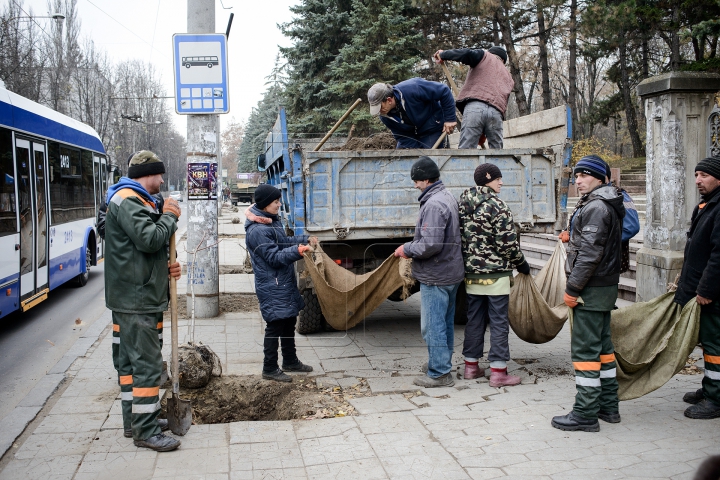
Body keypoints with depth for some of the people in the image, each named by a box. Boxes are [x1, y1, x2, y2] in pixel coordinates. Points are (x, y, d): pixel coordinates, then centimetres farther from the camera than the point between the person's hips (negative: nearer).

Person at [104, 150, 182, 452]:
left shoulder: (134, 200, 19)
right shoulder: (127, 201, -14)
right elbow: (149, 238, -26)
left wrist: (166, 268, 6)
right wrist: (170, 216, -9)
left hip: (135, 298, 11)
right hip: (135, 299, -11)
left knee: (131, 359, 16)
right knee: (148, 363, -9)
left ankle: (135, 419, 27)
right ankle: (145, 431, -3)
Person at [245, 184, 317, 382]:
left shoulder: (272, 221, 9)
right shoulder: (257, 230, -22)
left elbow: (284, 242, 19)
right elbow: (274, 257, -24)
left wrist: (306, 239, 8)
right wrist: (297, 251, -34)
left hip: (285, 284, 10)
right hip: (272, 288, -10)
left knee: (289, 323, 19)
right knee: (275, 327, -2)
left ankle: (290, 361, 33)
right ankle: (270, 369, 11)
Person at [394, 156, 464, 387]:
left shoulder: (433, 205, -22)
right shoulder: (448, 197, 12)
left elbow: (431, 244, -29)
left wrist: (407, 249, -12)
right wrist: (412, 248, 12)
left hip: (435, 277, -11)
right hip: (451, 272, 11)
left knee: (433, 326, -2)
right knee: (445, 323, 19)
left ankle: (439, 373, 5)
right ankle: (443, 367, 32)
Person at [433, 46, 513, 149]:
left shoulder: (484, 56, 21)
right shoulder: (508, 77, 35)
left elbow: (467, 53, -1)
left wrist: (443, 54, 13)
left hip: (475, 106, -4)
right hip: (497, 112, 5)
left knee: (465, 150, -11)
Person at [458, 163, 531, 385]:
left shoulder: (463, 203, 4)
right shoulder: (497, 206, -15)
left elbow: (460, 236, 9)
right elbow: (508, 244, -13)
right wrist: (522, 264, 2)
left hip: (471, 273, 7)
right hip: (495, 274, -6)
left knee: (474, 320, 14)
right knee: (499, 322, 1)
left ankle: (471, 366, 21)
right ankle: (498, 371, 4)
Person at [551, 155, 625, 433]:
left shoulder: (595, 207, -17)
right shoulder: (608, 205, 17)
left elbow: (590, 253, -22)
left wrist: (572, 288, -19)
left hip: (591, 288, -11)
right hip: (605, 285, 11)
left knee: (585, 349, -6)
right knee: (602, 345, 16)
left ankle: (585, 414, -1)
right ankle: (608, 406, 25)